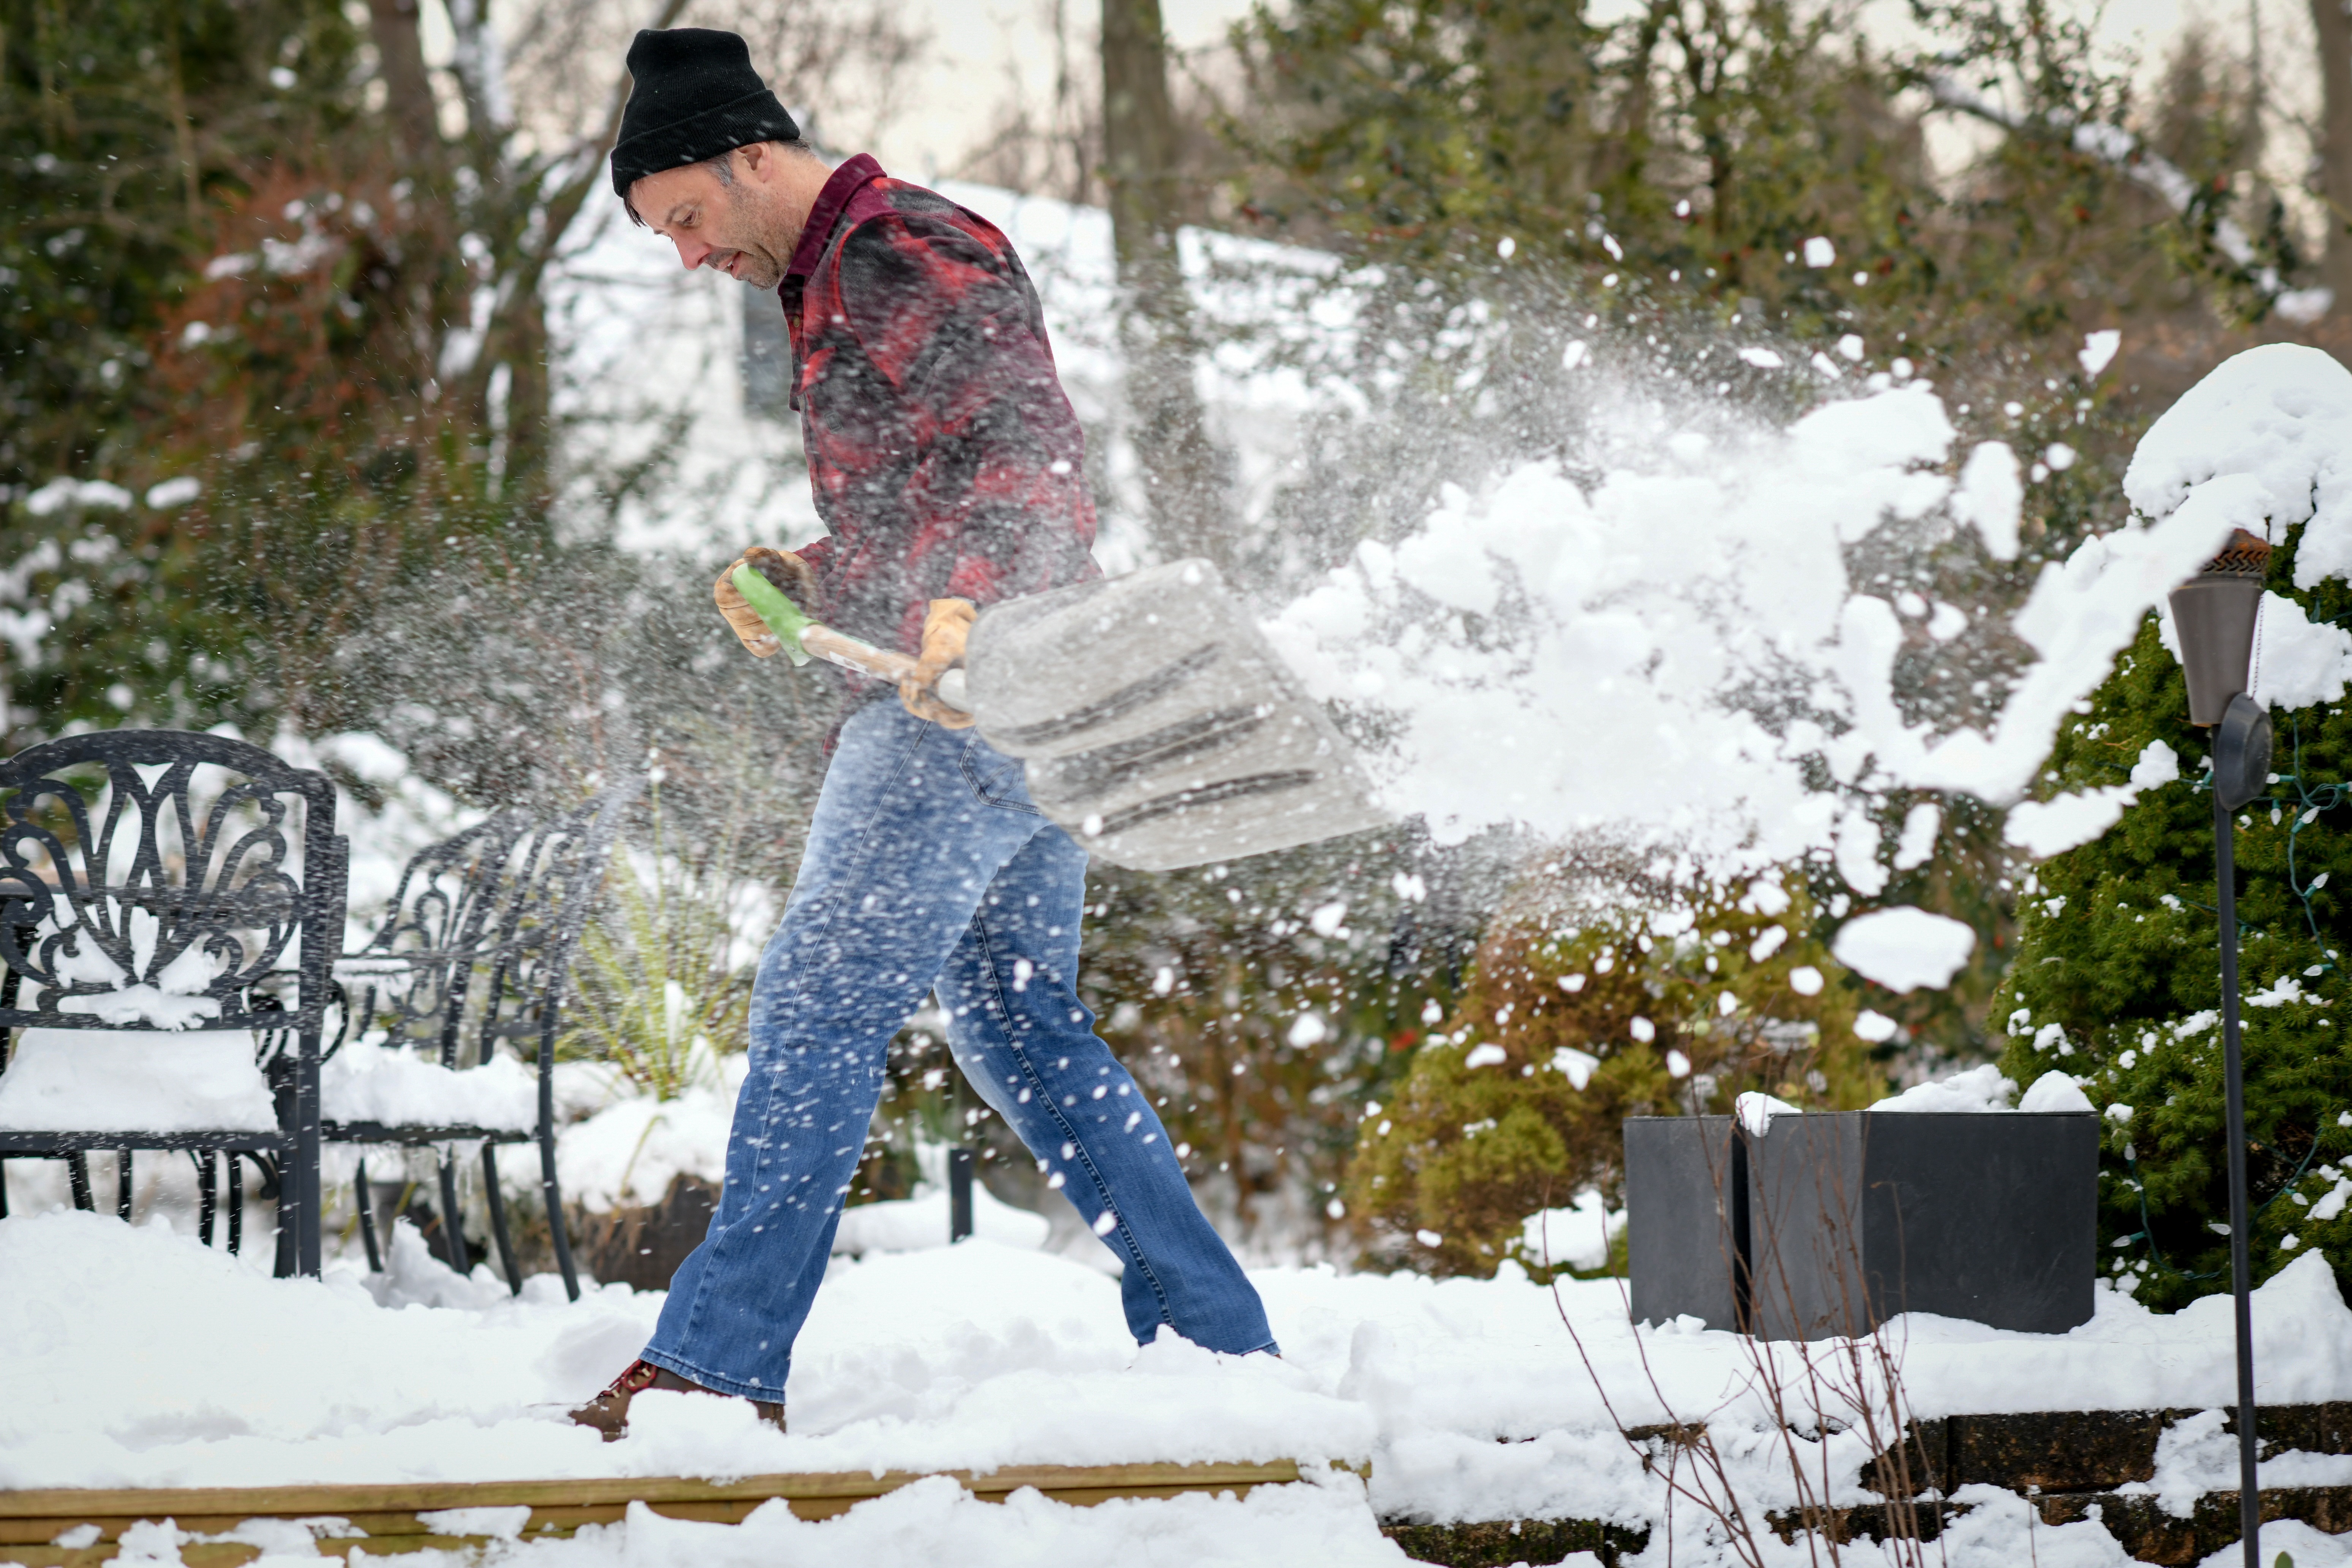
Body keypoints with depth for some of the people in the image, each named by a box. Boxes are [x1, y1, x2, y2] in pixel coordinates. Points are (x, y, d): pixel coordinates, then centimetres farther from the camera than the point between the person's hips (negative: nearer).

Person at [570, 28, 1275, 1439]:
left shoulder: (902, 253, -9)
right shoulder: (836, 279, 24)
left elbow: (1025, 452, -21)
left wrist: (959, 608, -36)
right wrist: (803, 580, 17)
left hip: (969, 701, -11)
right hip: (990, 702, 11)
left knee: (821, 1005, -14)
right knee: (1022, 1023, 13)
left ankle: (724, 1353, -17)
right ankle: (1218, 1337, 15)